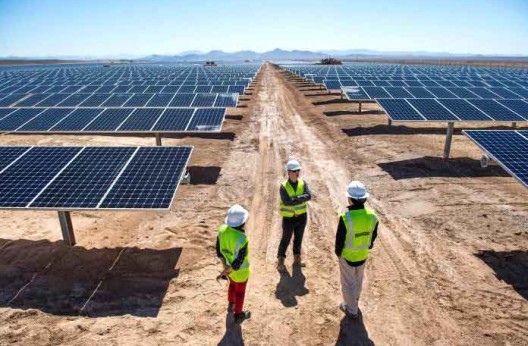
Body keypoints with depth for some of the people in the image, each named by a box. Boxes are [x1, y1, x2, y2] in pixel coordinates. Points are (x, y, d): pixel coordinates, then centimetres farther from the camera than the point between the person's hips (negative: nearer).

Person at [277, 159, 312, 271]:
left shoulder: (303, 183, -5)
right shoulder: (284, 186, -17)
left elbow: (308, 196, -20)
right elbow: (286, 202, -29)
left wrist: (295, 199, -30)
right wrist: (301, 199, -23)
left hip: (301, 216, 4)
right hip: (289, 217, -4)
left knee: (298, 238, 17)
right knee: (286, 240, 5)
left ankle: (297, 259, 34)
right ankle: (280, 261, 22)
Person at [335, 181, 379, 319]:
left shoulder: (346, 218, -33)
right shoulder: (372, 216, -18)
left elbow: (339, 239, -21)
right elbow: (373, 236, -3)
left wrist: (338, 252, -1)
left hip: (347, 255, -5)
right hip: (363, 255, 5)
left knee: (348, 282, 17)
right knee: (358, 279, 29)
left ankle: (351, 310, 34)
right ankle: (354, 300, 53)